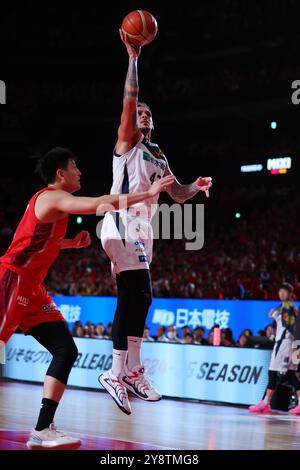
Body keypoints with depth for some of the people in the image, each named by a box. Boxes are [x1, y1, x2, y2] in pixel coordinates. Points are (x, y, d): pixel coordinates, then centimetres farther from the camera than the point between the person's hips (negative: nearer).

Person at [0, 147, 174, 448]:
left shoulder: (49, 200, 19)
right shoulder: (52, 197, -11)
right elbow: (97, 204, -27)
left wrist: (73, 243, 20)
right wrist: (148, 193, -24)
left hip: (32, 288, 10)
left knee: (66, 351, 0)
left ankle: (43, 430, -4)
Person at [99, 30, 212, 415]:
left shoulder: (158, 158, 23)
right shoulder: (127, 142, 1)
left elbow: (177, 194, 24)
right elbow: (129, 100, -13)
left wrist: (196, 187, 3)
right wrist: (133, 57, -15)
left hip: (142, 229, 8)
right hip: (122, 224, -8)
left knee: (134, 297, 8)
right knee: (138, 296, -17)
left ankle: (131, 371, 13)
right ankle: (119, 372, -17)